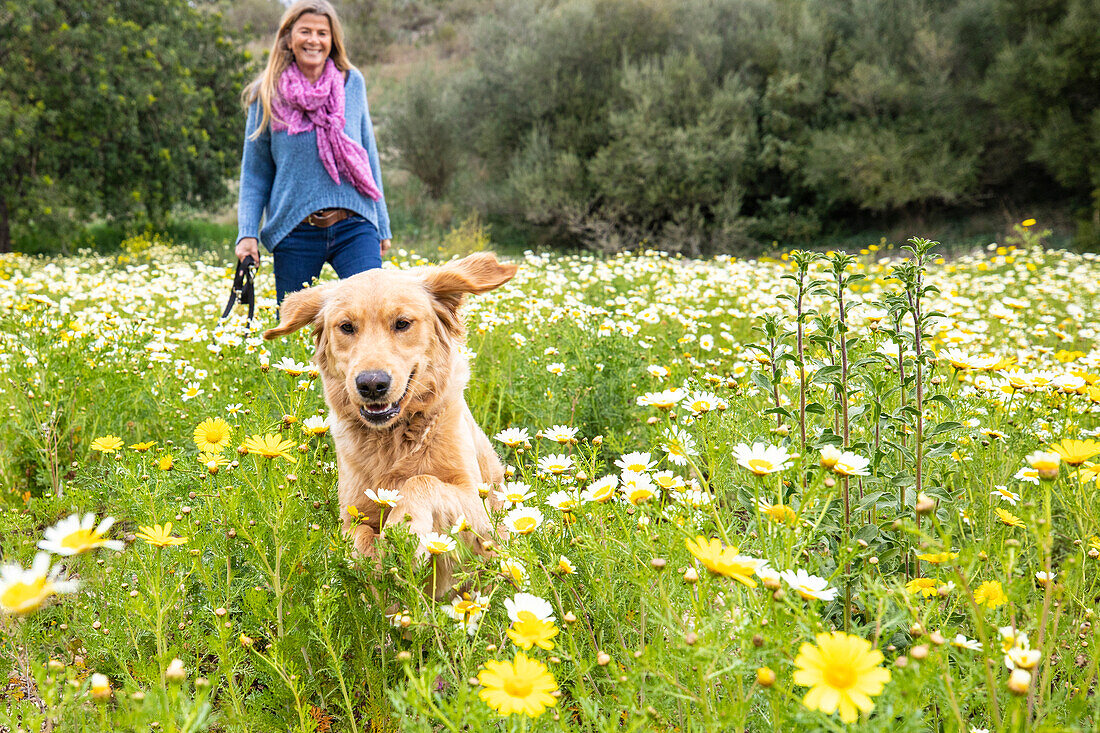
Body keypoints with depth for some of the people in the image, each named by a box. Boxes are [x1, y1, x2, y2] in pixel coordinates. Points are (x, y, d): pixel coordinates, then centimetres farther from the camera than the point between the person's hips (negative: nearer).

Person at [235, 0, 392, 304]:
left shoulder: (352, 83, 8)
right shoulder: (267, 94, 4)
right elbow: (255, 172, 8)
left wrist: (381, 225, 14)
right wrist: (247, 233, -4)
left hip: (354, 226, 0)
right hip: (294, 232, 0)